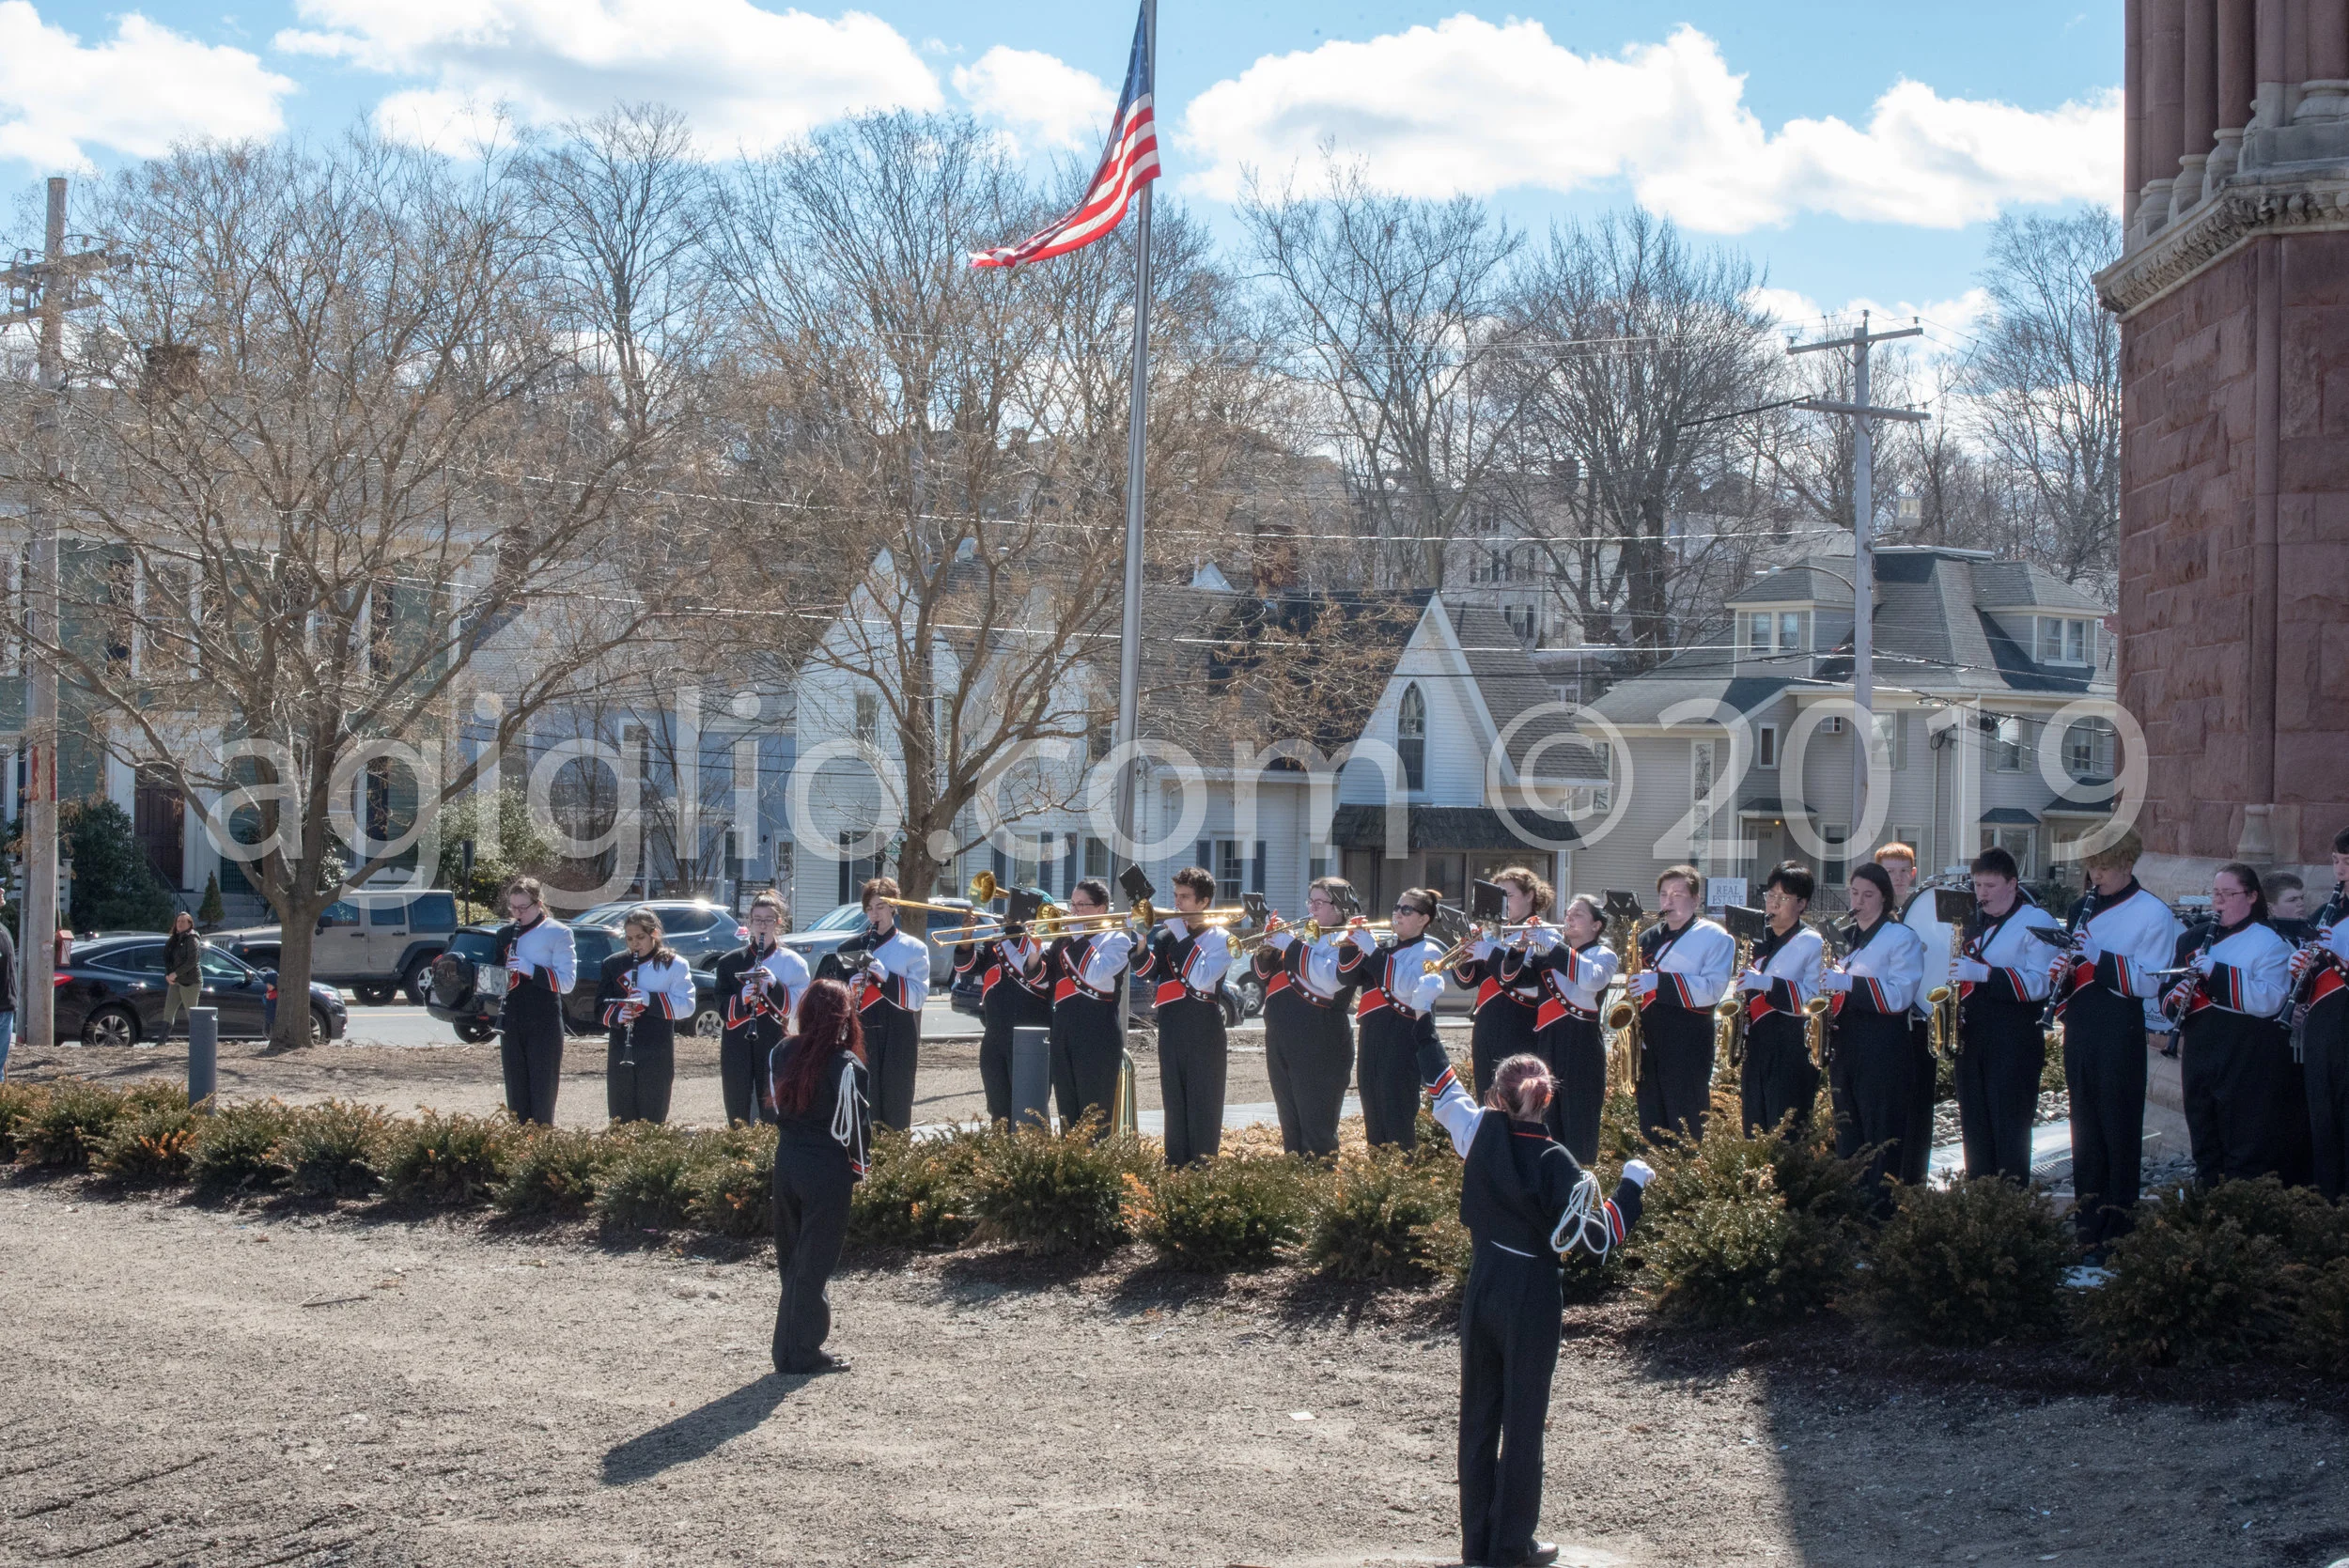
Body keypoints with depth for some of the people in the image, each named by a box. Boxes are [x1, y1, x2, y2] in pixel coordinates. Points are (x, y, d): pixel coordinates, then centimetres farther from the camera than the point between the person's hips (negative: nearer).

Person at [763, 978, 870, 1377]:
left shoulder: (781, 1054, 2)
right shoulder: (847, 1066, -15)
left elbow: (776, 1108, 8)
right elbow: (855, 1124, -11)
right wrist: (858, 1167, 3)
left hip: (786, 1162, 6)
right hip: (827, 1169, -5)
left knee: (791, 1258, 15)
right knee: (815, 1263, 2)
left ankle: (787, 1351, 20)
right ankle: (804, 1355, 6)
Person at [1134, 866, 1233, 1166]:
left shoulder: (1220, 938, -4)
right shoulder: (1166, 935, 12)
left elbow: (1202, 979, -18)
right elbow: (1147, 971, 1)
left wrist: (1182, 937, -17)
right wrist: (1141, 942, -16)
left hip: (1204, 1032, -5)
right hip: (1171, 1030, 5)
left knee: (1203, 1104, -2)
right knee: (1174, 1104, 9)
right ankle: (1176, 1166, 15)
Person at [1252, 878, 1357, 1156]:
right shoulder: (1302, 934, 18)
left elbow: (1329, 978, -24)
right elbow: (1261, 972, 20)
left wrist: (1290, 945, -19)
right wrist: (1268, 947, -1)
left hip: (1318, 1047, -8)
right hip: (1280, 1041, 8)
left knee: (1317, 1133, -7)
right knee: (1290, 1130, 14)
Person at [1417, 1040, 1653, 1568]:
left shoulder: (1481, 1133, -7)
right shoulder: (1556, 1163, -16)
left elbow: (1445, 1092, 11)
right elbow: (1595, 1239, -15)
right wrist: (1631, 1186, -6)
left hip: (1480, 1294, 4)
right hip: (1532, 1299, -4)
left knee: (1478, 1418, 12)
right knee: (1523, 1424, 5)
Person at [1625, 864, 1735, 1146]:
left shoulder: (1715, 938, 0)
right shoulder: (1649, 938, 19)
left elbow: (1713, 988, -15)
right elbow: (1635, 984, 29)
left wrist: (1660, 981, -21)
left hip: (1688, 1046, -6)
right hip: (1649, 1041, 6)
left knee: (1686, 1128, -7)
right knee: (1650, 1122, 9)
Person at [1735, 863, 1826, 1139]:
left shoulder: (1812, 943, -3)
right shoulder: (1757, 940, 17)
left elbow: (1814, 1000, -16)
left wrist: (1767, 984, -24)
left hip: (1792, 1049, -7)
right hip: (1754, 1046, 7)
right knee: (1754, 1130, 8)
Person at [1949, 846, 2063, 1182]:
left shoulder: (2037, 922, -5)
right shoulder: (1975, 921, 18)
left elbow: (2040, 984, -17)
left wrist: (1984, 973, -24)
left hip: (2014, 1041, -7)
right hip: (1971, 1037, 7)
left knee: (2009, 1128, -7)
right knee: (1975, 1128, 8)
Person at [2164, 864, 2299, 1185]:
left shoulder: (2269, 943, -5)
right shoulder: (2198, 939, 16)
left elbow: (2270, 1001, -19)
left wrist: (2218, 972, -25)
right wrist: (2174, 999, -4)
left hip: (2248, 1066, -7)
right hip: (2201, 1059, 7)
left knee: (2245, 1158, -4)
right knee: (2206, 1153, 13)